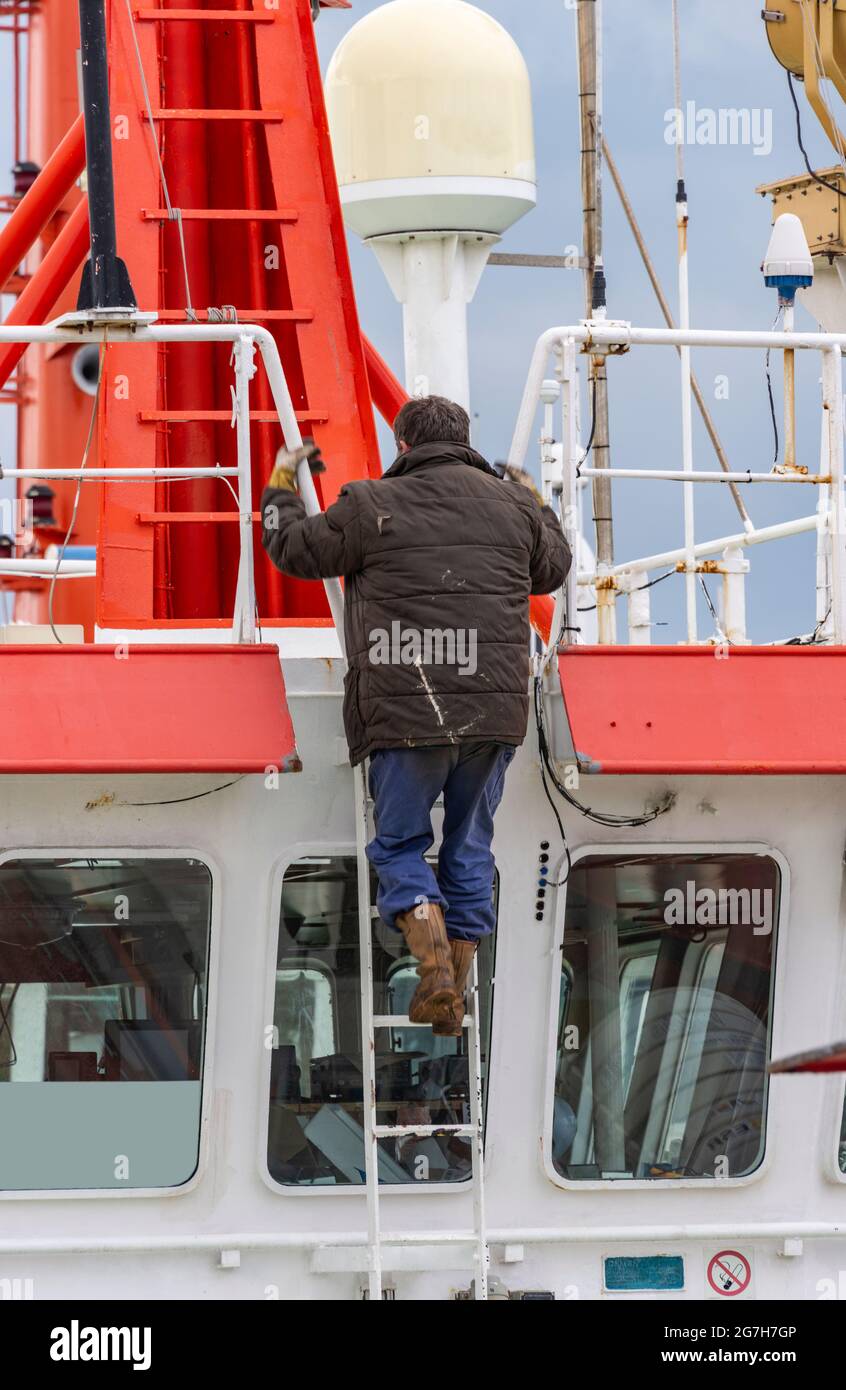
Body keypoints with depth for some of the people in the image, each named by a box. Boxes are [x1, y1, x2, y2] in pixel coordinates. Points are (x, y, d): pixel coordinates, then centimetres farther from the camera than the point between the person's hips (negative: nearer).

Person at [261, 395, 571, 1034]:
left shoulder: (373, 507, -2)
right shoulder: (511, 506, 10)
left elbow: (294, 549, 10)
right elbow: (552, 568, 29)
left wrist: (281, 486, 28)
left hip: (407, 713, -4)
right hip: (495, 711, 4)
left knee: (401, 844, 7)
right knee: (469, 848, 12)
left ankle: (436, 969, -15)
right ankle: (454, 1001, 12)